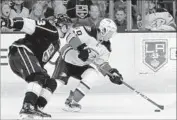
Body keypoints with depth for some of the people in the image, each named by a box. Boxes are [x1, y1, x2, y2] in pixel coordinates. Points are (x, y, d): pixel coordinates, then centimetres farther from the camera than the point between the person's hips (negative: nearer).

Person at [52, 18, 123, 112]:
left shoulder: (105, 47, -1)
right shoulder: (88, 32, -22)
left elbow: (102, 64, 5)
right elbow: (70, 35, -31)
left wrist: (112, 73, -10)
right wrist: (81, 47, -40)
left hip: (80, 66, 7)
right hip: (66, 60, -7)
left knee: (93, 74, -18)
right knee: (59, 81, -24)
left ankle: (72, 101, -12)